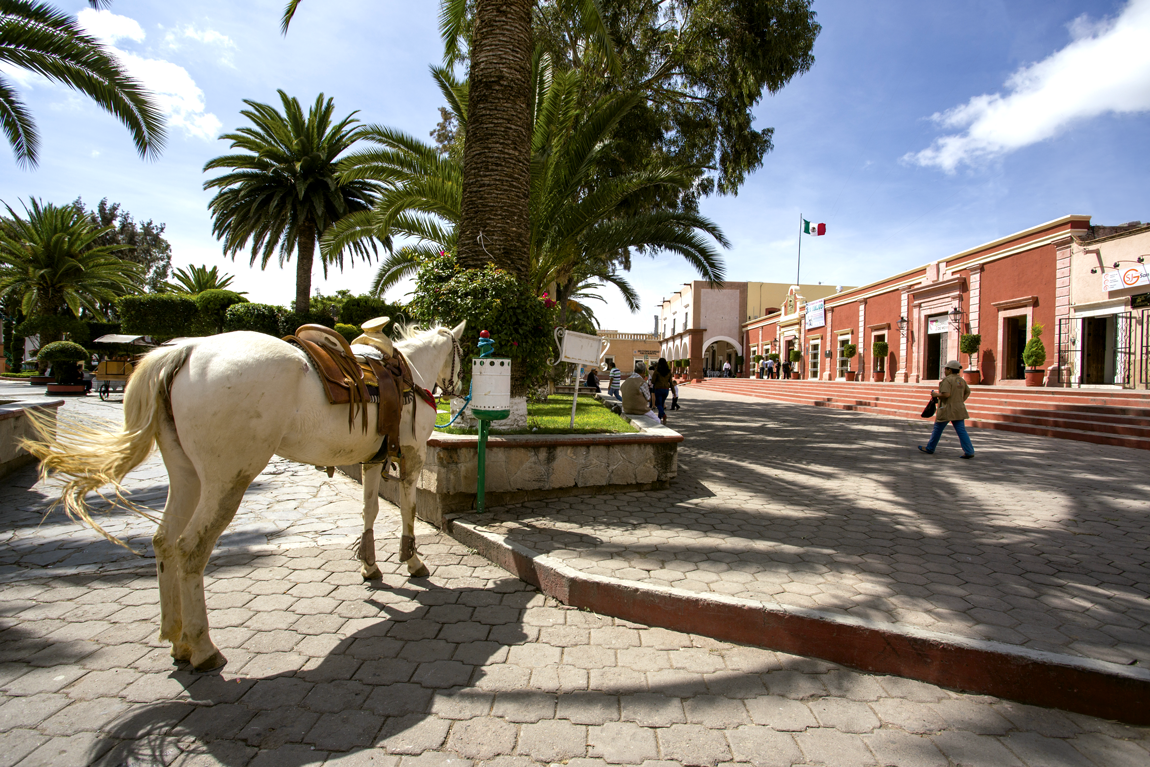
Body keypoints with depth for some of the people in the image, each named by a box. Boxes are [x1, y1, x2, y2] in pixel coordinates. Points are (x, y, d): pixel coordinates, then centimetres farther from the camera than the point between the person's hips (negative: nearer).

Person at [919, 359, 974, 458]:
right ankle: (969, 452, -3)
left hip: (947, 410, -7)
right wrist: (960, 402, 20)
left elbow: (946, 394, -23)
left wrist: (936, 394, -8)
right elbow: (968, 392, 21)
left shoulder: (947, 380, -15)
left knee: (938, 429, 7)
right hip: (959, 410, 7)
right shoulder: (961, 380, 11)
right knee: (961, 431, 3)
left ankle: (930, 448, 20)